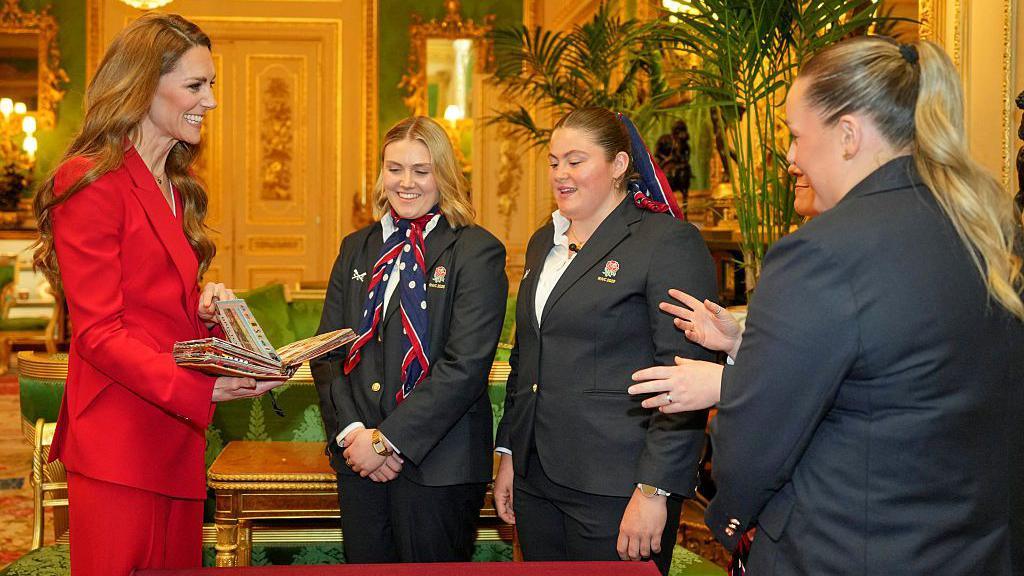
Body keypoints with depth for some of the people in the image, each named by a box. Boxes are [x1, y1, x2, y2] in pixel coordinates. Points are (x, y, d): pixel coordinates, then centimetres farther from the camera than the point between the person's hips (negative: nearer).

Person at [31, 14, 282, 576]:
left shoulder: (174, 188, 18)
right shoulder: (91, 182, -10)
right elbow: (98, 332, -15)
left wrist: (207, 308, 0)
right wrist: (201, 388, -26)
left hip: (178, 442, 8)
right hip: (118, 447, -8)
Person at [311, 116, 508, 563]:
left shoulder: (477, 251, -7)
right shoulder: (357, 248, 11)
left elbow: (465, 365, -15)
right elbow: (327, 351, 8)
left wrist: (388, 440, -15)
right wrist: (352, 433, -7)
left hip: (438, 462, -5)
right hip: (358, 459, 5)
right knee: (364, 560, 13)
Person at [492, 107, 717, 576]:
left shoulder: (668, 242, -9)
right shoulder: (543, 244, 14)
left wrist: (655, 491, -18)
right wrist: (508, 455, 17)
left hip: (616, 489, -7)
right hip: (536, 480, 7)